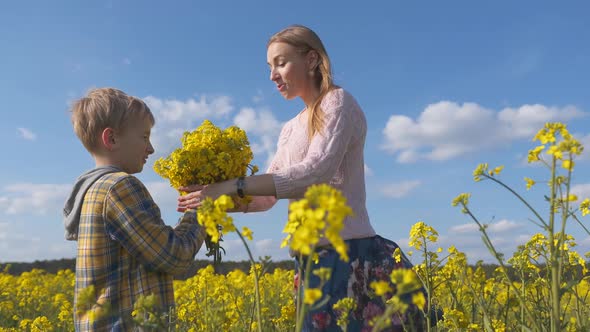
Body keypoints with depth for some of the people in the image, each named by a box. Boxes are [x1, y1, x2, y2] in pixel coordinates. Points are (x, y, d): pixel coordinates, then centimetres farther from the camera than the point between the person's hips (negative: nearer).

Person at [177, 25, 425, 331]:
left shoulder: (338, 102, -5)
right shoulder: (291, 130, 19)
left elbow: (316, 171, -20)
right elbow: (267, 195, 14)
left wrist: (232, 185, -21)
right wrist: (218, 196, -3)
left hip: (348, 252, -7)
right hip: (313, 258, 8)